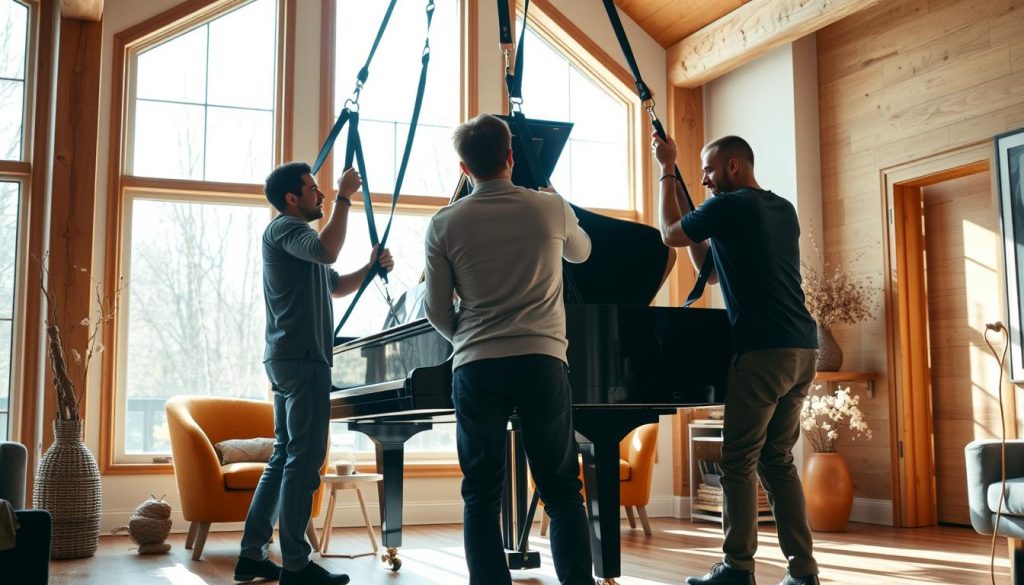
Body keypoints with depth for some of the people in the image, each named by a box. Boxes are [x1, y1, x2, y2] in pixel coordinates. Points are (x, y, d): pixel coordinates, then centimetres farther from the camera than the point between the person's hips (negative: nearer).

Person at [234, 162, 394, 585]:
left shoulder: (301, 237, 25)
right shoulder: (283, 227, -6)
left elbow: (337, 287, 25)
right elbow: (328, 251, -27)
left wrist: (372, 267, 9)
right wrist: (344, 197, -20)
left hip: (293, 359, 11)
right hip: (301, 359, -11)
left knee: (285, 457, 12)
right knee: (305, 460, -10)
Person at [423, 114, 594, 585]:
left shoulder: (444, 224, 1)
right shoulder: (551, 208, 3)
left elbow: (437, 311, 3)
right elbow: (581, 252, 26)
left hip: (476, 369, 0)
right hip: (541, 361, 0)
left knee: (481, 495, 8)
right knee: (562, 491, 8)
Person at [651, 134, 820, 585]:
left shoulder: (729, 206, -6)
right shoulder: (784, 210, 19)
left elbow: (671, 234, 10)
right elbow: (711, 271, 23)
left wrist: (667, 170, 16)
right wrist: (680, 191, 22)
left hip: (763, 350, -8)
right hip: (802, 351, 8)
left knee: (738, 462, -1)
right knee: (777, 460, 12)